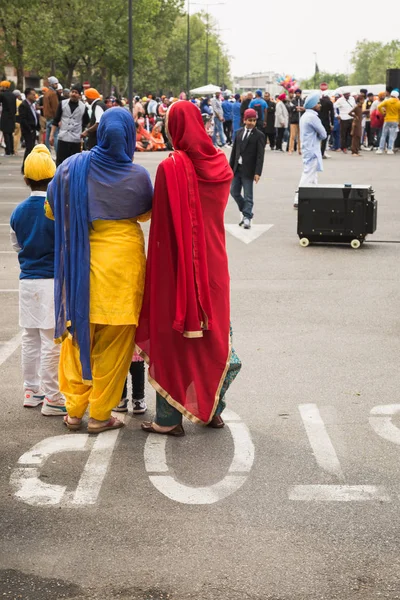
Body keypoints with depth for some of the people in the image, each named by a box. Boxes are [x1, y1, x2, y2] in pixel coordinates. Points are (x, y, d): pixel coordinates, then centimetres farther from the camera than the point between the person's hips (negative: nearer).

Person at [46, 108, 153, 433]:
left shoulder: (72, 167, -5)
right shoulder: (138, 176, -10)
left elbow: (52, 210, 8)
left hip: (80, 263, 2)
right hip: (122, 263, -2)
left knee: (78, 335, 15)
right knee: (113, 342, 8)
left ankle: (74, 410, 20)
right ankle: (100, 414, 14)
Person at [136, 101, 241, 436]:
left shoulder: (170, 168, -16)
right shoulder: (220, 164, 1)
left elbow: (161, 225, -14)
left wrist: (157, 267, -7)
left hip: (177, 263, -5)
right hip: (213, 261, 5)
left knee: (172, 336, 6)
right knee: (215, 333, 16)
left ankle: (169, 418, 12)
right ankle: (213, 409, 24)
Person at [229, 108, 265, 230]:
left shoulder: (259, 135, -6)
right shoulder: (239, 132, 9)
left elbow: (260, 155, -10)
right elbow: (234, 150, 12)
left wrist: (257, 173, -16)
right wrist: (231, 167, 9)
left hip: (248, 170, -5)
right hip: (237, 168, 5)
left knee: (247, 196, -1)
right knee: (234, 191, 9)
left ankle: (247, 218, 7)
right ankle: (246, 211, 27)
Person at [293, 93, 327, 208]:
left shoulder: (305, 116, 14)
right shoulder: (312, 117, -17)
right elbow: (323, 134, -13)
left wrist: (317, 136, 2)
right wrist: (319, 136, 6)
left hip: (308, 149, 10)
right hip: (312, 150, -10)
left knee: (312, 175, 16)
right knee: (308, 174, -8)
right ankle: (298, 200, -9)